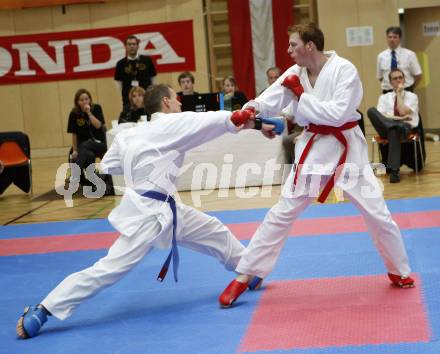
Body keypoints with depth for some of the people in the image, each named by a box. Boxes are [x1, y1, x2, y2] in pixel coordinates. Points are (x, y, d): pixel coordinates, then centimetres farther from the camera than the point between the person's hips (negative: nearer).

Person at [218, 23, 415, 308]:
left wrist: (302, 96, -21)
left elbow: (338, 114, -26)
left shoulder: (344, 70, -17)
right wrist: (250, 111, -34)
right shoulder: (296, 73, -2)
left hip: (346, 148, -4)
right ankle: (244, 276, 7)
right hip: (313, 148, 4)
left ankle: (400, 272, 26)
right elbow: (270, 100, -13)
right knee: (281, 214, 3)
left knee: (378, 213, 2)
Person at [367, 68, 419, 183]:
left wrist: (399, 93, 0)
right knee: (372, 111, -27)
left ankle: (393, 170, -49)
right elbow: (380, 116, 0)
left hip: (406, 127, -2)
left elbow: (403, 112, -7)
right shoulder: (384, 97, 19)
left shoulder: (412, 96, 12)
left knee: (394, 131, -42)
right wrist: (398, 118, -12)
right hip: (386, 128, 2)